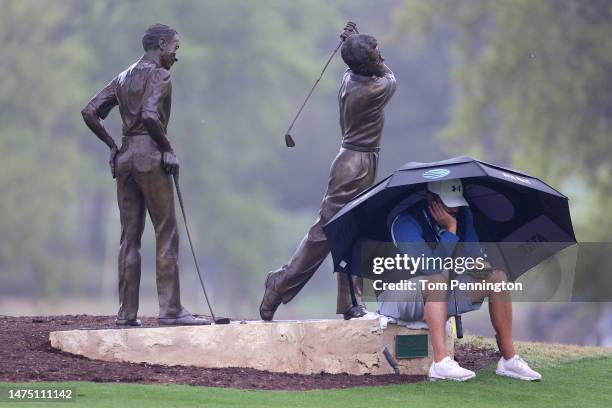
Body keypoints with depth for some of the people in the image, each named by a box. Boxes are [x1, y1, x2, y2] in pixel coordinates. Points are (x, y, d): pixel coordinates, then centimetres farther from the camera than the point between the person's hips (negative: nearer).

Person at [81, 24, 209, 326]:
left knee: (129, 237, 8)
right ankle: (170, 310, -7)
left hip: (124, 158, 7)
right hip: (150, 157, -7)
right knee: (166, 235, -4)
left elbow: (90, 113, 11)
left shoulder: (123, 78, 17)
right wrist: (168, 150, -12)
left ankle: (126, 313, 6)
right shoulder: (159, 75, -6)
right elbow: (150, 116, -21)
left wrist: (112, 146, 12)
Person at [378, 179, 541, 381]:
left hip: (442, 296, 7)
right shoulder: (406, 222, -23)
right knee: (438, 279, -39)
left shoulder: (462, 215, 0)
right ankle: (441, 363, -46)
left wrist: (478, 261, -16)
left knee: (497, 276, -6)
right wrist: (451, 229, -28)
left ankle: (509, 359, -7)